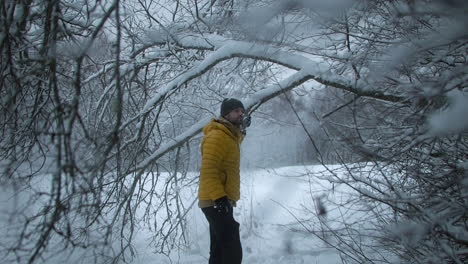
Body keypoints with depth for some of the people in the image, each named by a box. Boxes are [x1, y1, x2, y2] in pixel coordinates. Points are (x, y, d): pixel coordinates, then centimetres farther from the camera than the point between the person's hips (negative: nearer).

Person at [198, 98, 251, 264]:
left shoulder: (230, 136, 17)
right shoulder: (217, 135, -14)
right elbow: (208, 170, -21)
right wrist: (219, 197, -29)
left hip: (219, 202, 11)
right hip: (216, 202, -11)